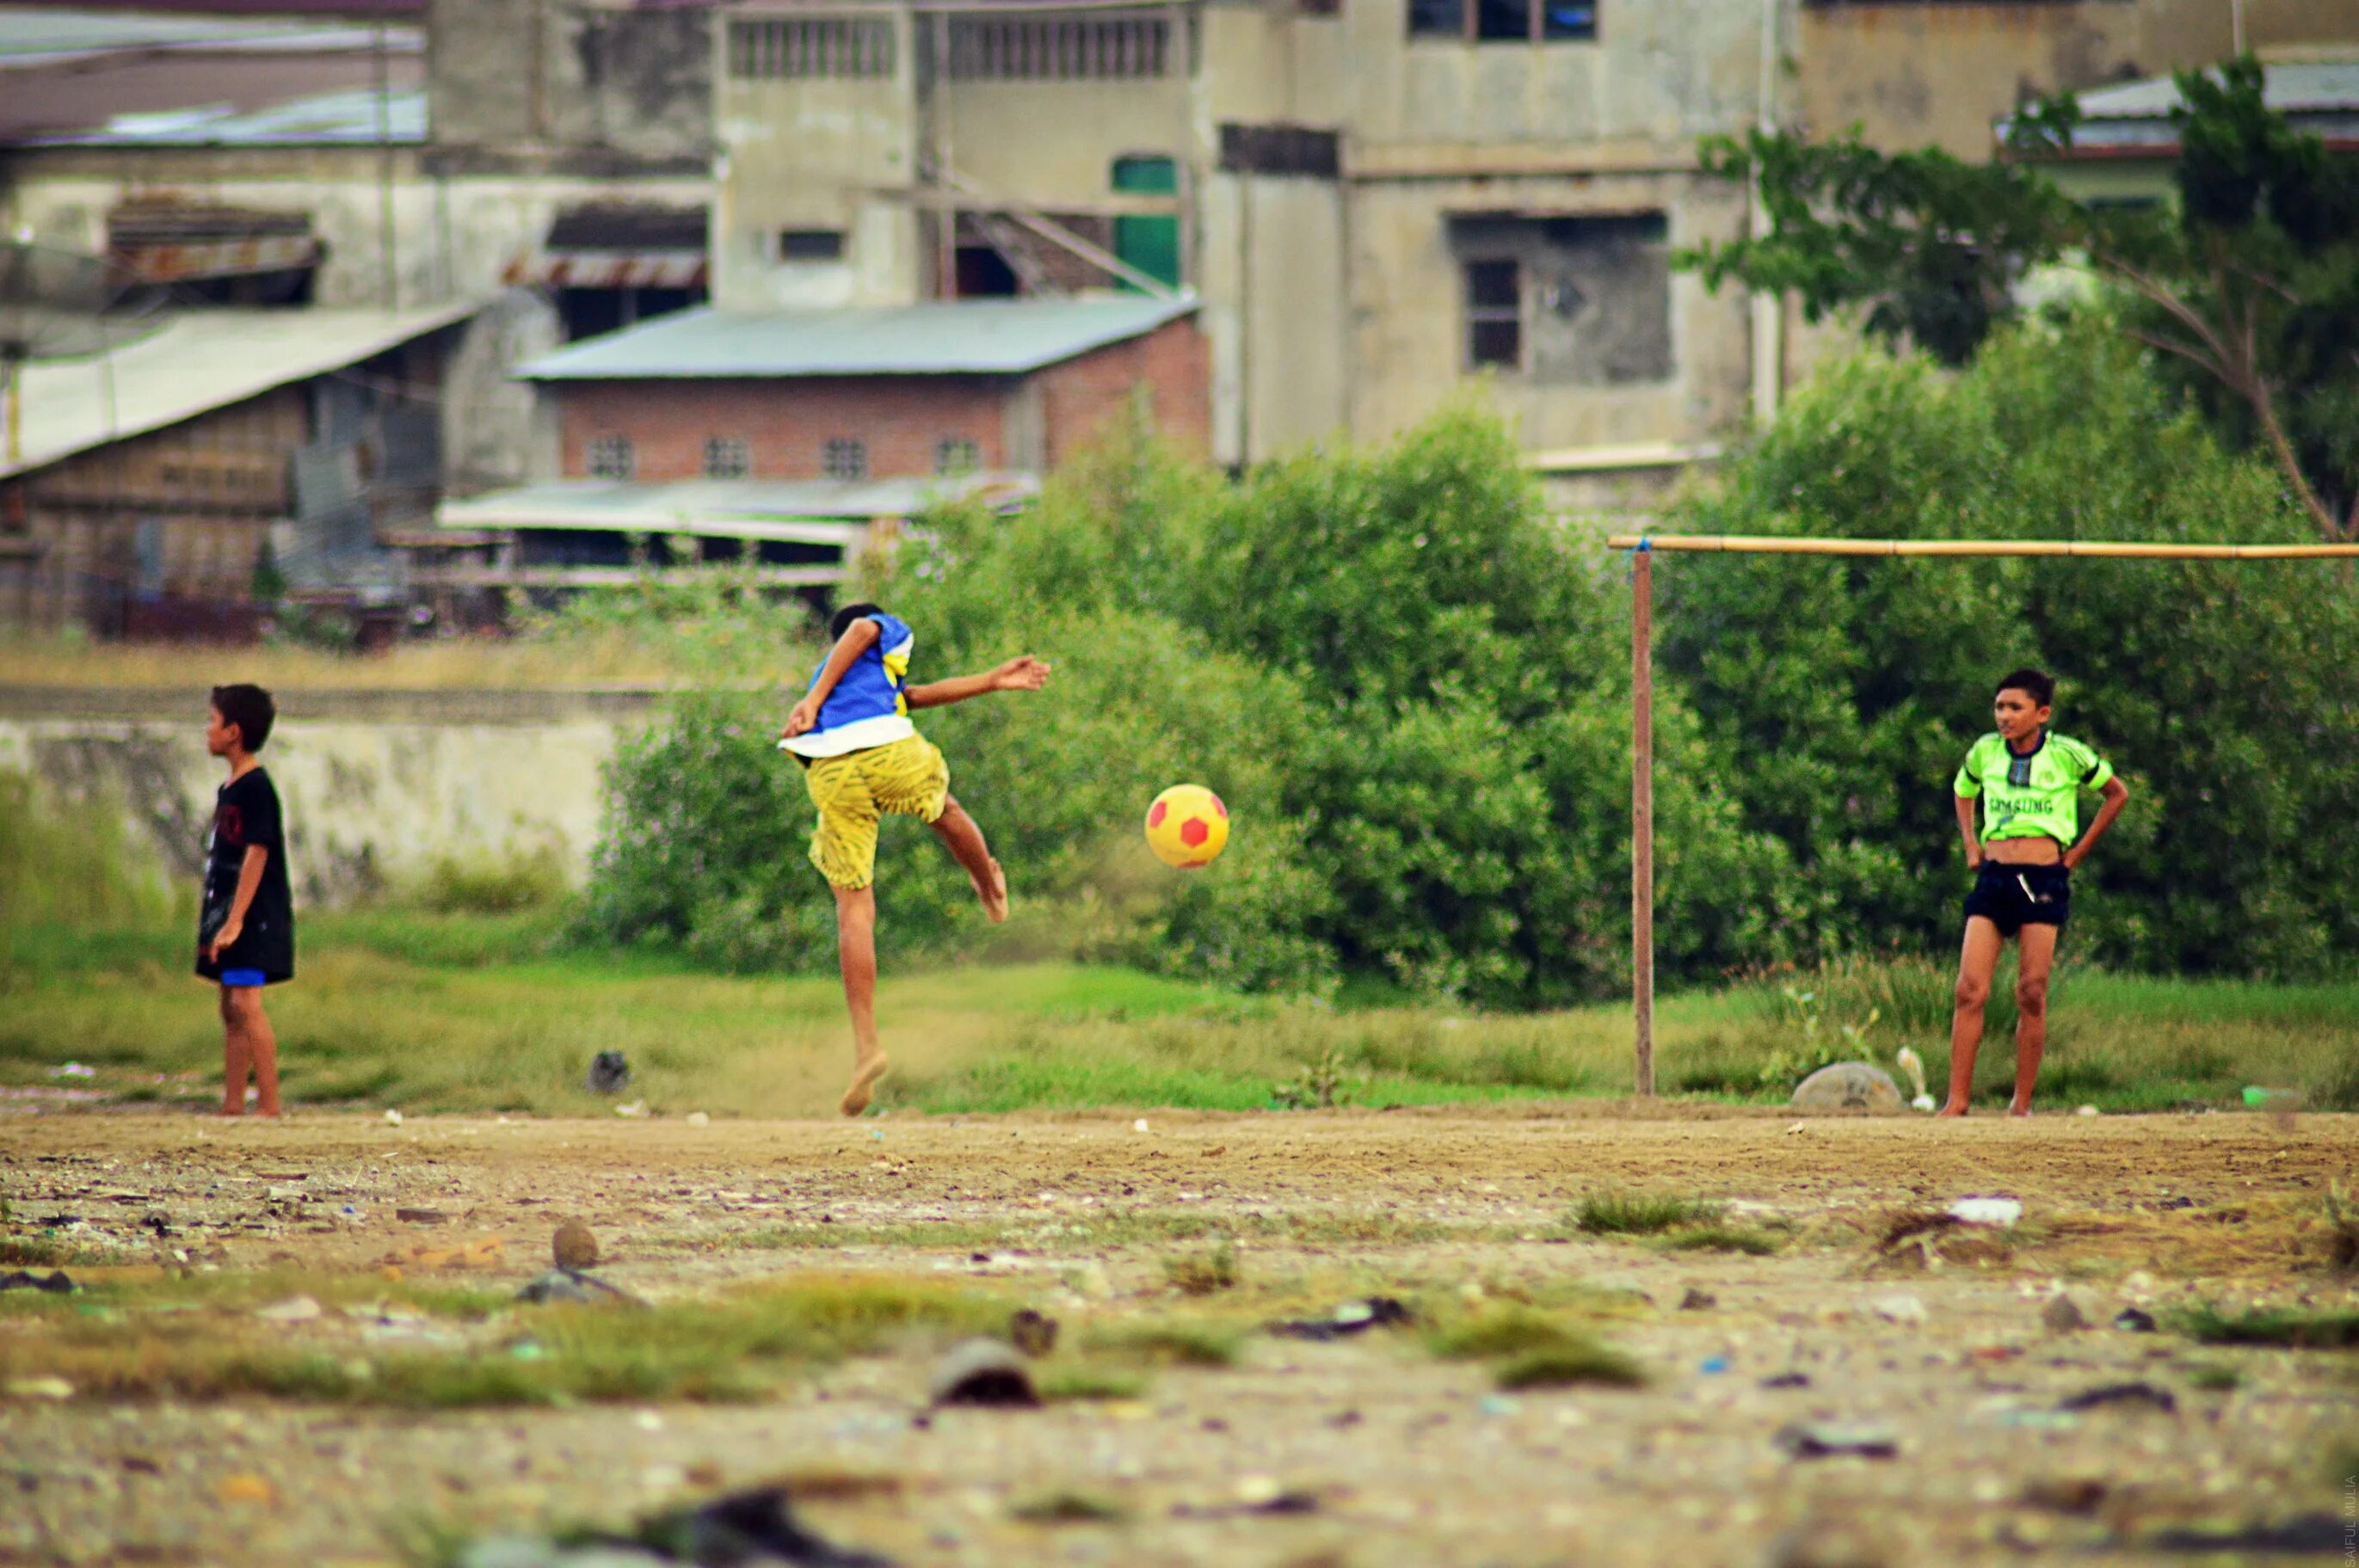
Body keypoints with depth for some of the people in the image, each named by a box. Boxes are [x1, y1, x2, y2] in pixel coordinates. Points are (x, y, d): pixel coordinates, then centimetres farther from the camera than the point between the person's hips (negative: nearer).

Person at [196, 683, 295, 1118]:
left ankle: (270, 1106, -17)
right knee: (231, 1010, 9)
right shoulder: (229, 788, 17)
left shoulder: (256, 788, -12)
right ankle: (232, 1106, 11)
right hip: (226, 915, 10)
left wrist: (235, 920, -22)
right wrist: (211, 920, 19)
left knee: (246, 1002, -16)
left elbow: (256, 854, -19)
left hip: (254, 917, -10)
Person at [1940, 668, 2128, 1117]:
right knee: (1970, 989, -8)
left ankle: (2023, 1103, 5)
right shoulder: (1985, 752, 7)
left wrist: (2079, 851, 9)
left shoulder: (2067, 755, -2)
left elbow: (2117, 794, 13)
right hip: (1993, 875, 3)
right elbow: (1963, 792, 29)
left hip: (2044, 878, -3)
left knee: (2032, 993, -4)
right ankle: (1957, 1101, -9)